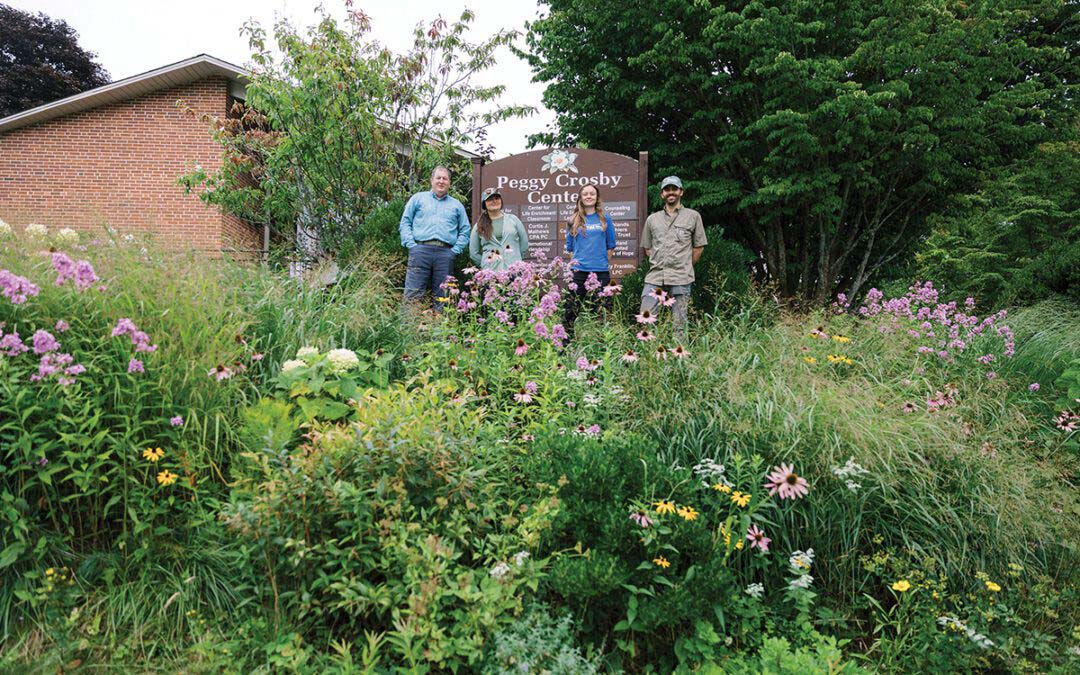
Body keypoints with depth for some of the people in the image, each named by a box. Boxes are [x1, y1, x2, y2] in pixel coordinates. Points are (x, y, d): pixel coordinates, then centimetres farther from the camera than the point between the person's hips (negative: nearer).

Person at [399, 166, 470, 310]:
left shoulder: (457, 205, 21)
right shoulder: (418, 198, 17)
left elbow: (464, 231, 16)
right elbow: (405, 222, 11)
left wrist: (456, 250, 1)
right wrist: (411, 244, -3)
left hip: (446, 253, 2)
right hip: (421, 249, -1)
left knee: (442, 296, -1)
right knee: (413, 294, -10)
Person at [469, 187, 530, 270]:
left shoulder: (512, 219, 9)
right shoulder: (479, 226, 8)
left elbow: (524, 244, 13)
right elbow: (473, 253, 12)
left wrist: (516, 259, 9)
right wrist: (486, 264, 6)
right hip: (490, 272, 0)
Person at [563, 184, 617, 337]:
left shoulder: (605, 219, 6)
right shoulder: (574, 220, 7)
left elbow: (610, 245, 9)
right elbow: (570, 247, 11)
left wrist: (603, 263, 6)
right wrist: (575, 262, 3)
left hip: (601, 271, 0)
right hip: (579, 271, 0)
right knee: (572, 309, 2)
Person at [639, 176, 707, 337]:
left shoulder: (693, 216, 7)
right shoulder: (652, 219, 15)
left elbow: (699, 247, 10)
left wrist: (685, 267, 8)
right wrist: (659, 264, 9)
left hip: (681, 279, -2)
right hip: (655, 277, 2)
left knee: (679, 324, 1)